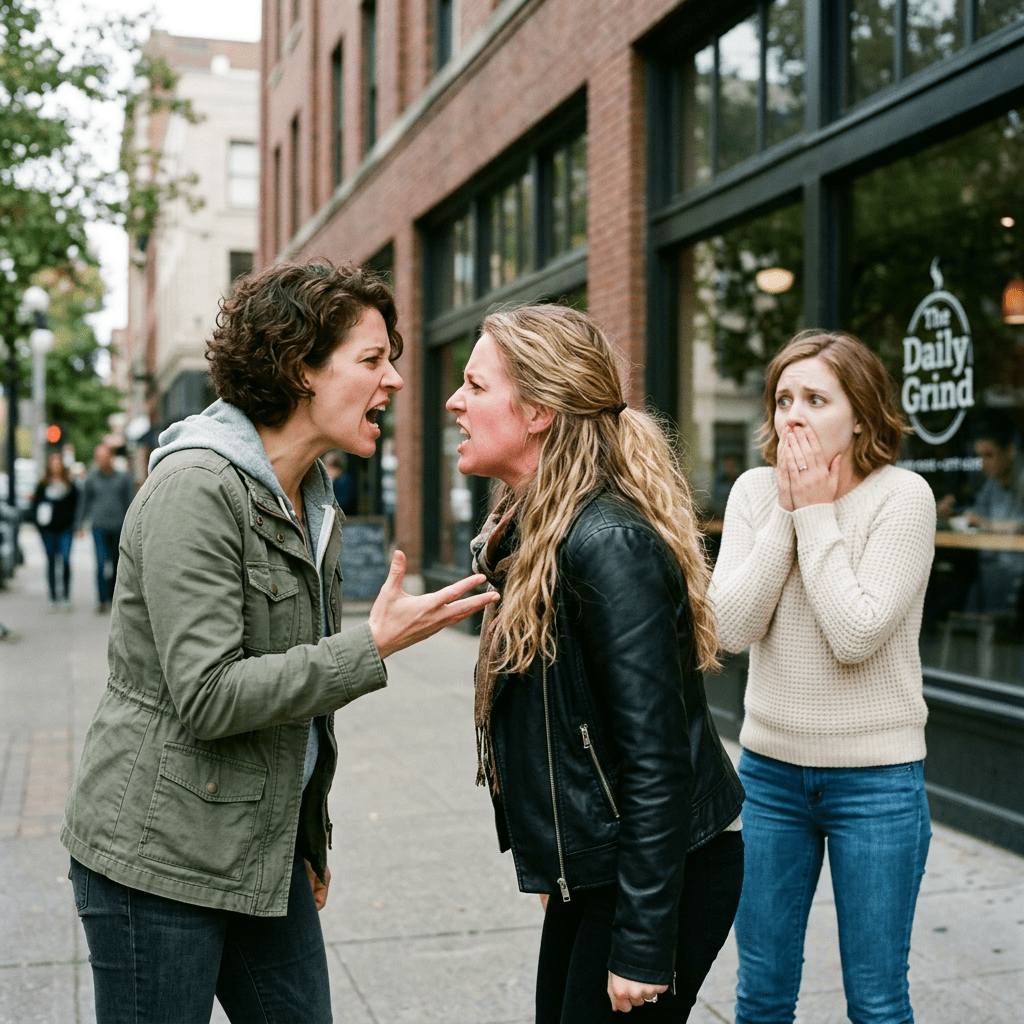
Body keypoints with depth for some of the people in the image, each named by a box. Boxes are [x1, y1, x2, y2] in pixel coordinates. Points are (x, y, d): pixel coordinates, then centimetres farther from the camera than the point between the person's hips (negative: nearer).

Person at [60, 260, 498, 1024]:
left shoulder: (312, 501, 9)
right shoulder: (195, 487, -18)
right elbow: (207, 697, -24)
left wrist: (310, 838, 16)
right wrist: (374, 647, -22)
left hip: (266, 854, 8)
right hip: (158, 856, -8)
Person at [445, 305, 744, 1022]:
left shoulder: (612, 546, -24)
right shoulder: (529, 530, 6)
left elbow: (657, 759, -24)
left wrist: (644, 949, -21)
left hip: (661, 874, -9)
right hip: (590, 868, 9)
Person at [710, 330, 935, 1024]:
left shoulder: (903, 497, -12)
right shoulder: (756, 491, 0)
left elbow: (856, 636, -22)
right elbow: (731, 627, -10)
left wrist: (817, 513, -17)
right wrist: (787, 514, -14)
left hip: (875, 778, -3)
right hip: (770, 768, 4)